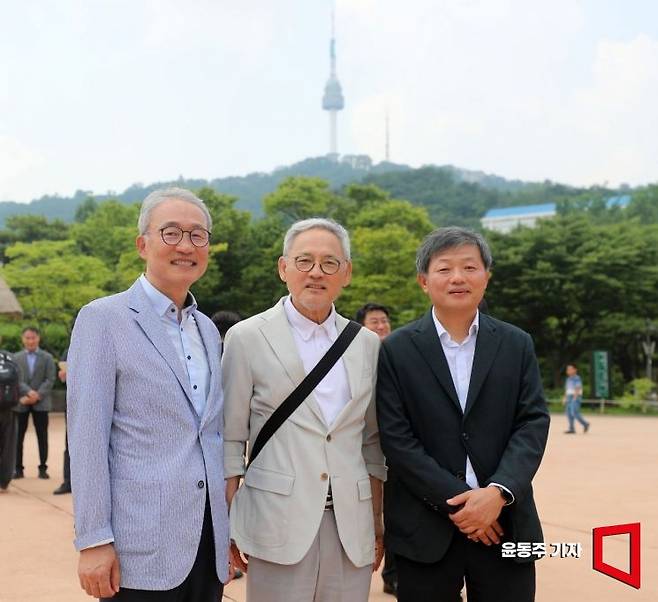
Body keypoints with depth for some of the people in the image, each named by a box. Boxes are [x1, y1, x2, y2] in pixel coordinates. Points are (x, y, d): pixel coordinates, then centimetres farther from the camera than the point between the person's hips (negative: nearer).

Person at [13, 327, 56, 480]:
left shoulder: (47, 358, 6)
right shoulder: (16, 358, 9)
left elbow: (50, 380, -2)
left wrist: (37, 396, -15)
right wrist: (29, 392, -19)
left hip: (41, 403, -1)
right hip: (21, 403, 1)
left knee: (42, 436, 1)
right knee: (18, 436, 1)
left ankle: (43, 468, 7)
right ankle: (18, 468, 8)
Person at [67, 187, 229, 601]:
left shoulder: (208, 329, 13)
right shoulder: (103, 318, -6)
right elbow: (87, 438, -10)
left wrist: (226, 535, 16)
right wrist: (94, 541, -14)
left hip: (208, 543, 6)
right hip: (141, 550, -6)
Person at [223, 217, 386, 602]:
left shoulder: (367, 344, 11)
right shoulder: (247, 337, 0)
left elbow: (372, 442, 15)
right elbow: (231, 439, 1)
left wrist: (377, 520, 12)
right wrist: (227, 524, -2)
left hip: (351, 527, 3)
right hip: (279, 524, -3)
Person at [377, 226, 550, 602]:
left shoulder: (517, 345, 7)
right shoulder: (397, 350, 0)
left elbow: (533, 423, 0)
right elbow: (396, 438, -6)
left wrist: (499, 493, -15)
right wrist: (456, 501, -13)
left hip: (504, 523, 2)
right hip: (425, 528, -1)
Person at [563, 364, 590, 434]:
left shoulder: (577, 378, -10)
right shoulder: (568, 379, 18)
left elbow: (577, 389, -16)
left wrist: (575, 398, -23)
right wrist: (565, 398, 17)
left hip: (576, 397, -9)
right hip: (569, 397, 9)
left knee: (574, 412, -16)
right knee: (569, 413, 1)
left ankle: (585, 424, 0)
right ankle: (571, 429, 1)